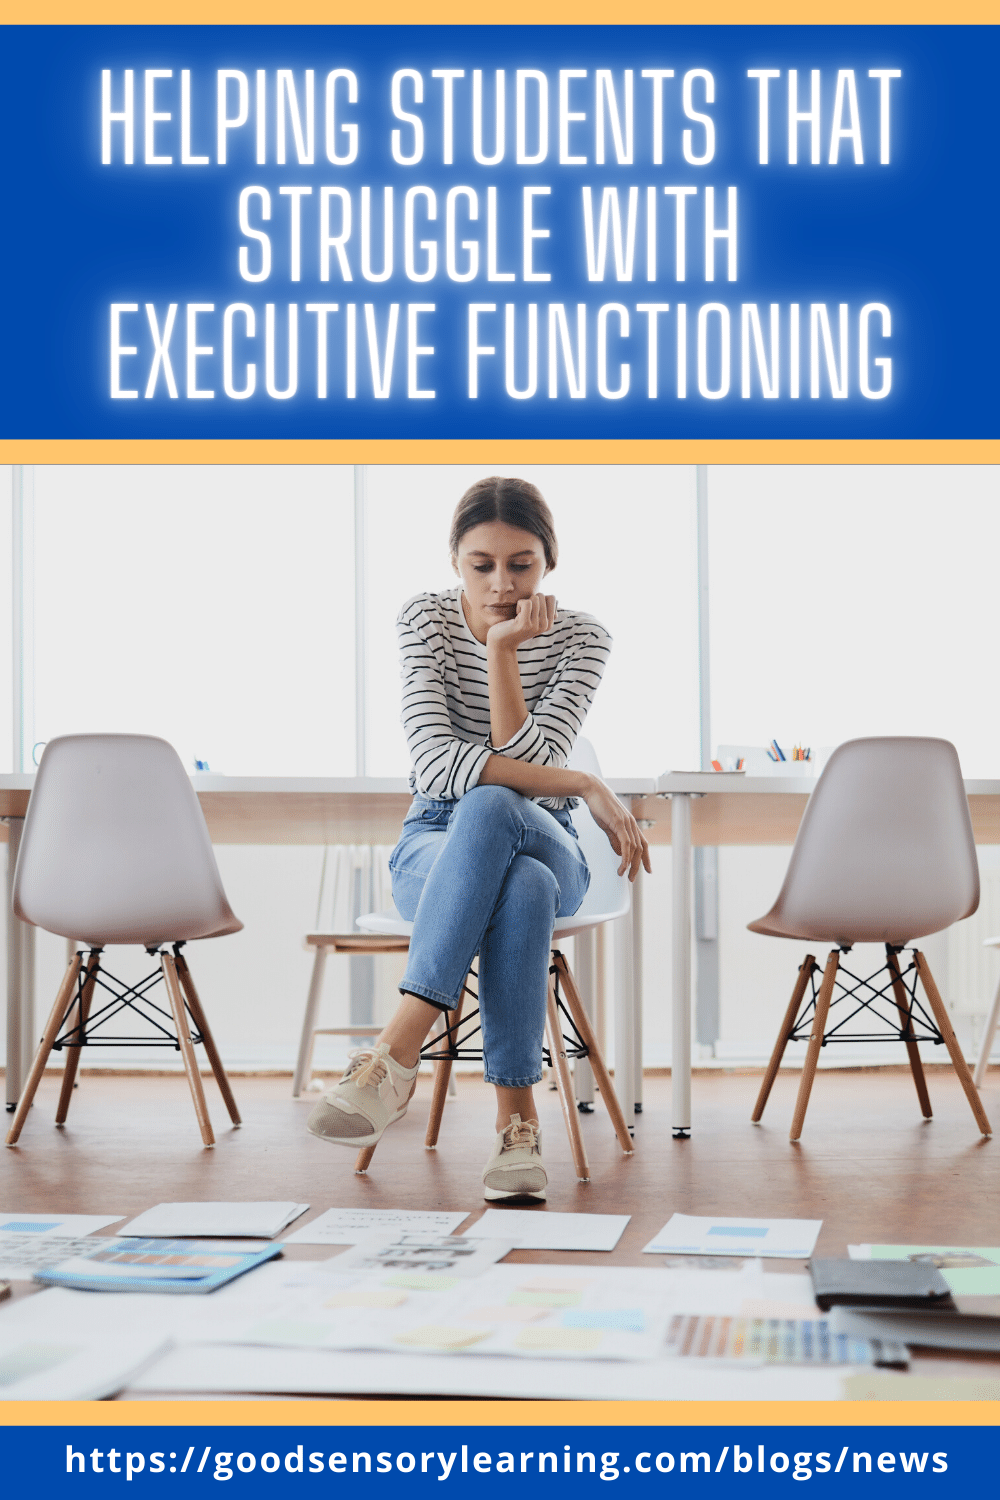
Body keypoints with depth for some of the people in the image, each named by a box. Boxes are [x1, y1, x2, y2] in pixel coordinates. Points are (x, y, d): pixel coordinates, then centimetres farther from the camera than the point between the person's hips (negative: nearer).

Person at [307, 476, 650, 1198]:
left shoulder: (580, 637, -4)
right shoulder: (426, 620, -6)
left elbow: (523, 766, -16)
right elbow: (437, 766, -20)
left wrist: (502, 653, -24)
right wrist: (584, 784, -26)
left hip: (544, 845, 0)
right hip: (437, 847, 0)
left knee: (490, 807, -38)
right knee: (523, 888, -38)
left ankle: (395, 1055, -41)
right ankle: (518, 1114, -33)